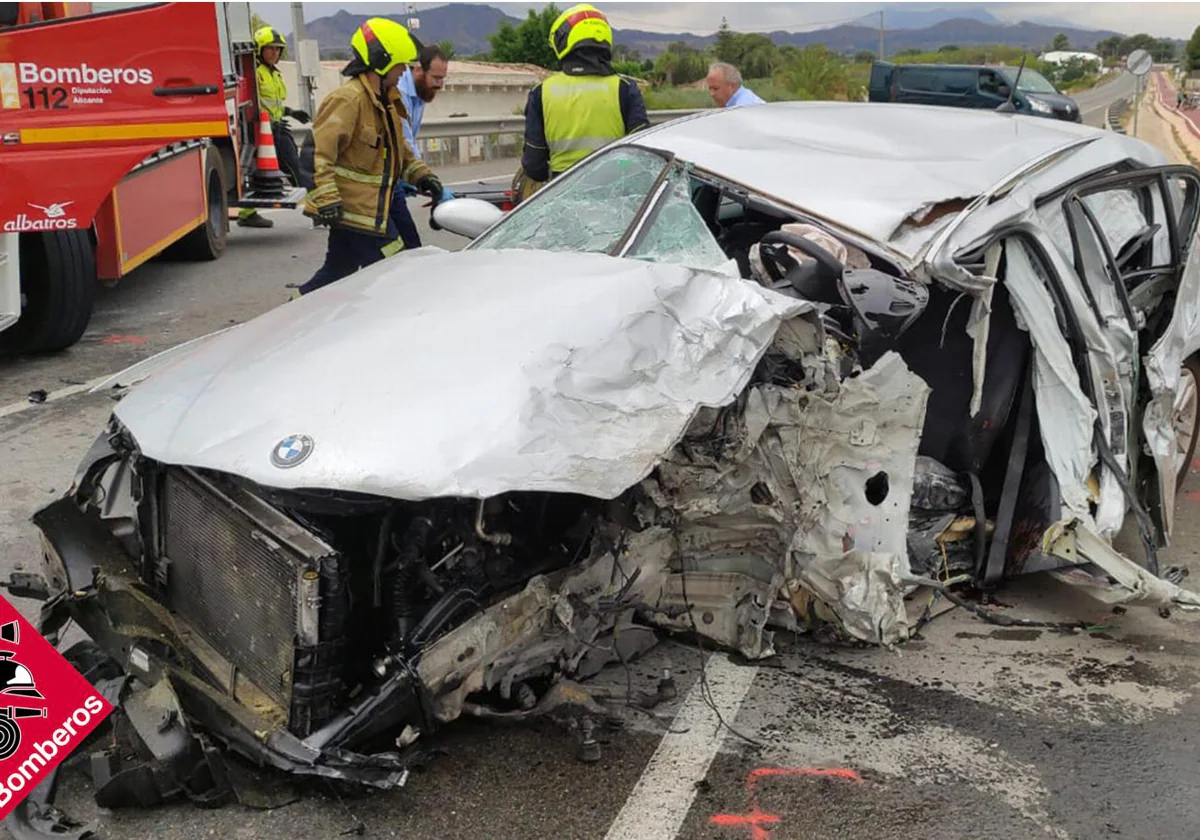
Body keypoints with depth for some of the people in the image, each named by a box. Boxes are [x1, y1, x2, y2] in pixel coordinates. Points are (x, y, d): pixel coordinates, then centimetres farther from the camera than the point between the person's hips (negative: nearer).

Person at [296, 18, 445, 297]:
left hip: (371, 208, 10)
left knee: (338, 270, 17)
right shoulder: (348, 99, -17)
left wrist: (421, 174, 17)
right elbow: (318, 152, -22)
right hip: (354, 209, -10)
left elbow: (398, 146, 30)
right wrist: (326, 200, -27)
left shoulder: (386, 101, 16)